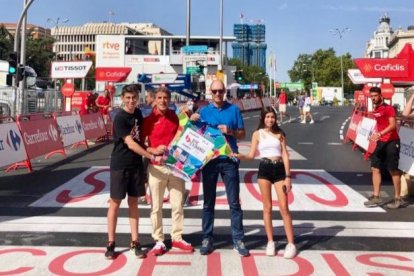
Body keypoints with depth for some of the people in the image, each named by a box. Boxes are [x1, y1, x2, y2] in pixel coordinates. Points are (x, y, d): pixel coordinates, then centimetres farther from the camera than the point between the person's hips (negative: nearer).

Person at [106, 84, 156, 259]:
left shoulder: (138, 113, 6)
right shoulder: (120, 118, -15)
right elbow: (130, 144, -20)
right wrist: (151, 156, -20)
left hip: (136, 164, 6)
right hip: (120, 165, -6)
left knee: (133, 202, 9)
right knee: (115, 203, 3)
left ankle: (135, 242, 15)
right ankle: (111, 243, 12)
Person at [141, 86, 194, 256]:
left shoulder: (176, 117, 7)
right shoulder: (148, 119, -3)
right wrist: (153, 150, -19)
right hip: (156, 167, -3)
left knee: (178, 204, 8)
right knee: (156, 206, 3)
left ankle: (177, 238, 20)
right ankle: (158, 241, 13)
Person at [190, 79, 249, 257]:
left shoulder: (234, 109, 4)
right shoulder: (203, 111, 5)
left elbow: (242, 134, 6)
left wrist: (230, 131, -12)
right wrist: (193, 122, -10)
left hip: (229, 160, -1)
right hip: (209, 160, 1)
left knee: (234, 202, 2)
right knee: (208, 202, 7)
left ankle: (238, 240, 10)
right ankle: (207, 238, 17)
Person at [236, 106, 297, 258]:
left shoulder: (279, 134, 8)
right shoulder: (257, 134, 6)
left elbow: (285, 156, 5)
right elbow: (251, 155, 2)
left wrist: (288, 176, -2)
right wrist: (239, 156, -19)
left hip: (279, 169, 0)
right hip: (264, 169, 0)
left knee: (284, 207, -3)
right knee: (267, 207, 3)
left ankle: (291, 243, 1)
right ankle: (270, 242, 13)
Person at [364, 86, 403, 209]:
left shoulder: (388, 108, -12)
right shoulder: (375, 110, 11)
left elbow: (393, 125, -22)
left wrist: (379, 134, -32)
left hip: (391, 142, -8)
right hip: (381, 142, 8)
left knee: (393, 170, -1)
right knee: (375, 168, 7)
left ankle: (397, 199, 9)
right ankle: (376, 197, 13)